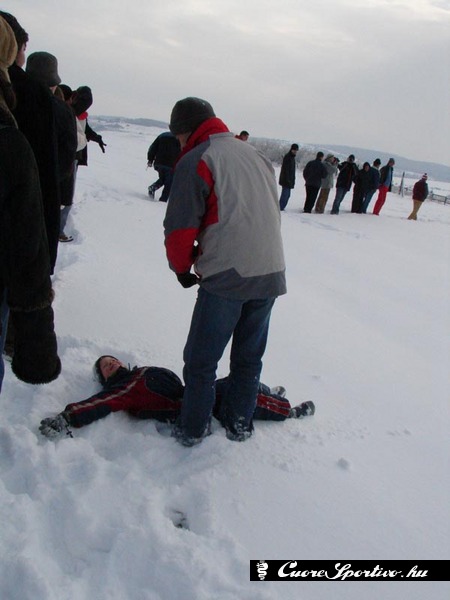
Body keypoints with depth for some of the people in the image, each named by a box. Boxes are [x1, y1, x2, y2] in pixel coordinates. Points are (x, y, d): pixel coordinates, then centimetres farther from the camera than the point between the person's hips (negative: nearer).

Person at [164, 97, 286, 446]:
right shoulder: (257, 156, 17)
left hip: (225, 277, -7)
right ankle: (240, 424, 31)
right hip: (272, 275, 7)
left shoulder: (196, 160, -5)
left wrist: (182, 268, 8)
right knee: (249, 357, 19)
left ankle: (193, 430, 20)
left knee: (201, 360, 9)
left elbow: (181, 227, -8)